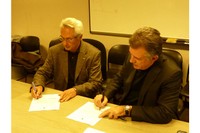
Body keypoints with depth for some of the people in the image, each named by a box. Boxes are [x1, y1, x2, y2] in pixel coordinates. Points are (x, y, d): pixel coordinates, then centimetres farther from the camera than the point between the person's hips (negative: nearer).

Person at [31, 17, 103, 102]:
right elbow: (42, 73, 7)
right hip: (60, 98, 3)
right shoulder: (54, 51, 0)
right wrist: (38, 85, -16)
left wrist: (75, 90, -27)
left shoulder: (94, 54, -9)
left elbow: (95, 83, -11)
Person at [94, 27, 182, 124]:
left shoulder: (172, 73, -23)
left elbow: (166, 113, -26)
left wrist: (127, 110, -28)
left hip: (141, 122, -4)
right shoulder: (133, 56, -7)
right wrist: (105, 95, -7)